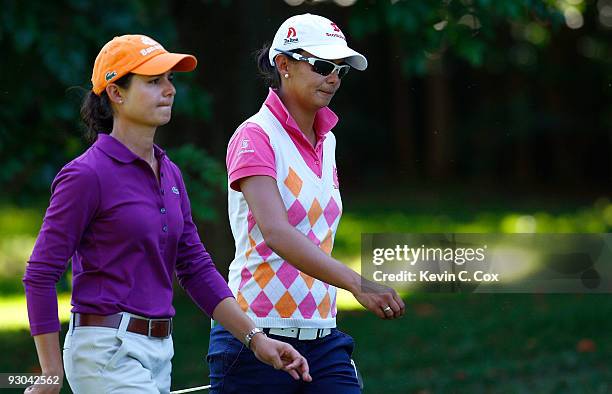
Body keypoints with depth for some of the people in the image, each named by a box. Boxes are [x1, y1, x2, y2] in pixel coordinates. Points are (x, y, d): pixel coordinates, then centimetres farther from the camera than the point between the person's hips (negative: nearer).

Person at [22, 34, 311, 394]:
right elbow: (40, 276, -10)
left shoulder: (169, 174, 13)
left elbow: (196, 269, 14)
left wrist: (254, 338, 5)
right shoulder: (86, 174, -11)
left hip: (159, 351, 8)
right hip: (107, 351, -8)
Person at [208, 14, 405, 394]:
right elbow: (276, 233, -27)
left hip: (321, 339, 7)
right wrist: (357, 283, -37)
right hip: (256, 342, -6)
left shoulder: (327, 140, 12)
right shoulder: (255, 137, -11)